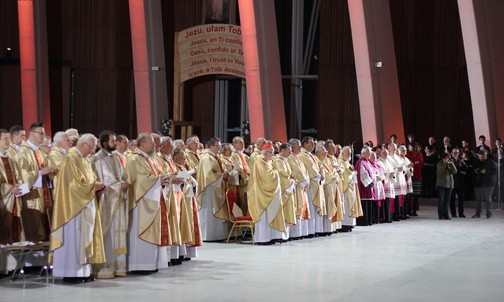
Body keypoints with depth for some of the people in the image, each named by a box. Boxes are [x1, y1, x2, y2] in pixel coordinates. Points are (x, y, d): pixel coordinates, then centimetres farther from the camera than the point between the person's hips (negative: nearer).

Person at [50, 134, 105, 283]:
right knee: (74, 237, -7)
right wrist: (94, 186, -10)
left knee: (85, 236, 7)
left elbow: (89, 180, 20)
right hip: (75, 205, -10)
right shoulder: (71, 158, -13)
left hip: (86, 205, 10)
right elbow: (77, 183, -19)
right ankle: (70, 272, -4)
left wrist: (96, 185, 0)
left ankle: (83, 270, 9)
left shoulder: (84, 160, 17)